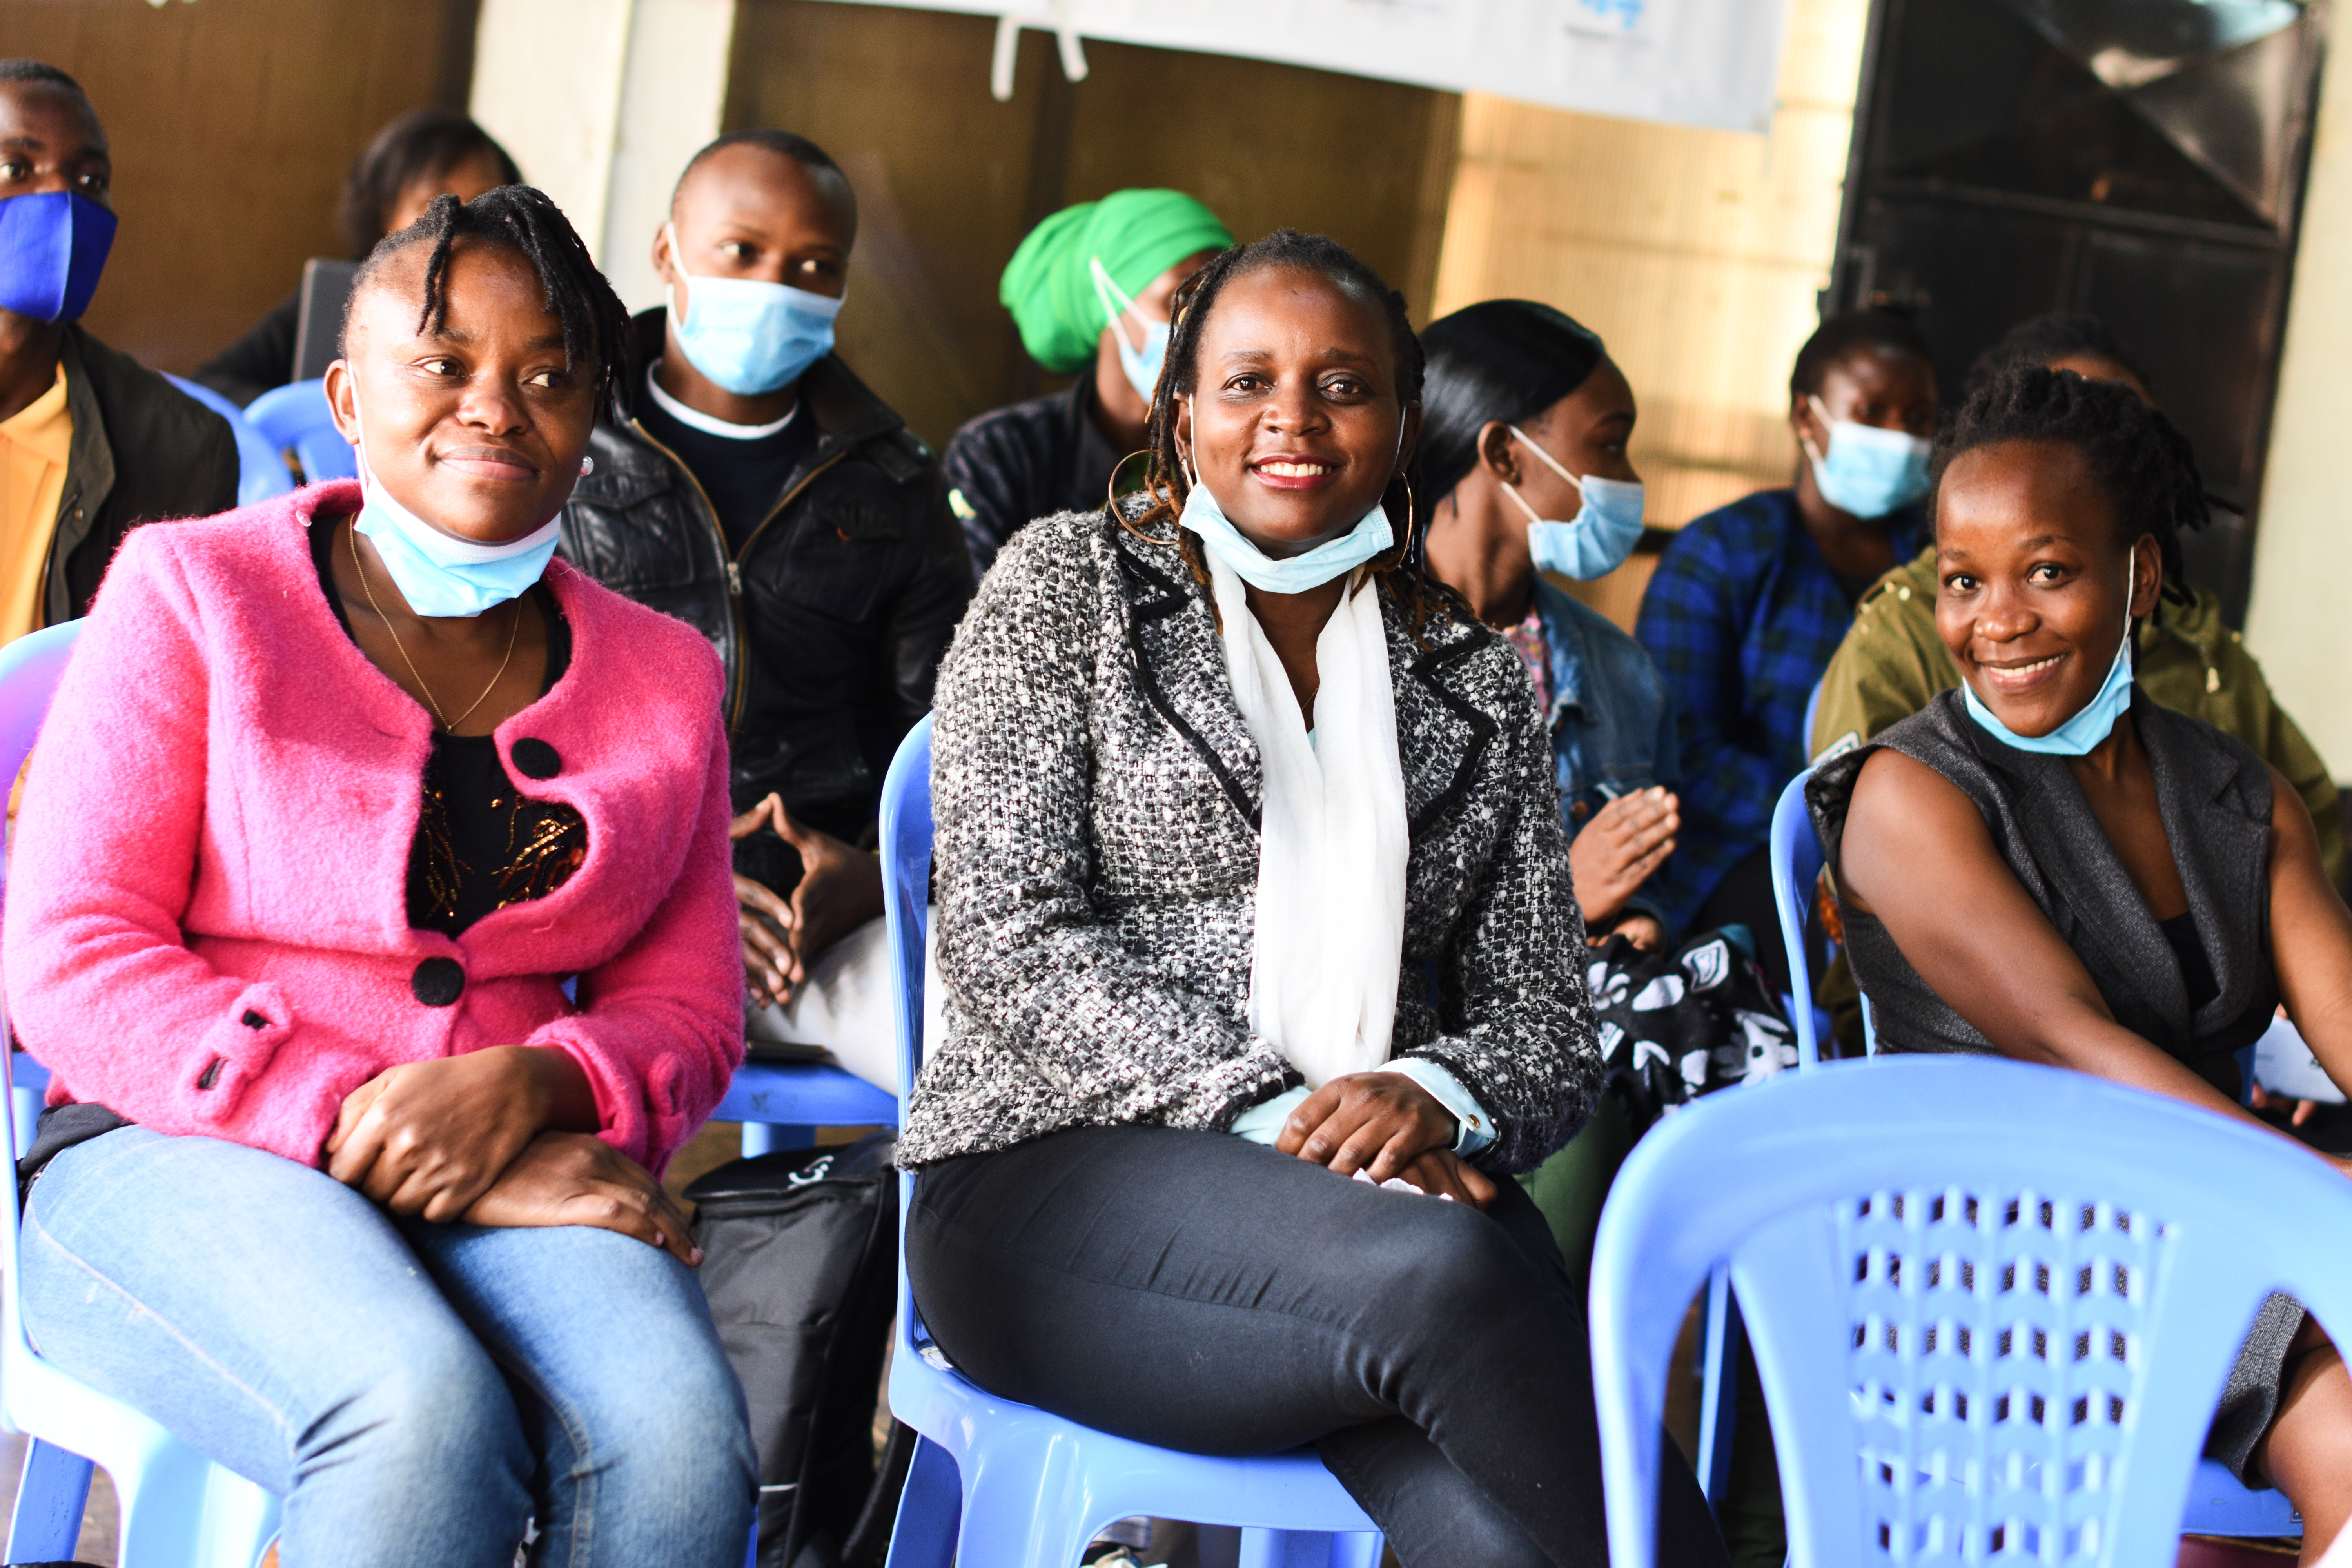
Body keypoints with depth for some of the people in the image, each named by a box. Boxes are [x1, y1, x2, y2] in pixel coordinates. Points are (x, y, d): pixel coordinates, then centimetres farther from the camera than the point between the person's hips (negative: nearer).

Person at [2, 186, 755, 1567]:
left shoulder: (660, 677, 15)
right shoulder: (193, 597, 4)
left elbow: (690, 1012, 14)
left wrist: (528, 1089, -11)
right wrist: (364, 1132, -15)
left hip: (528, 1177, 3)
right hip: (175, 1163, -3)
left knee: (674, 1434, -32)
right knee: (426, 1416, -37)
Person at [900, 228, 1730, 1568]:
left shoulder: (1477, 682, 20)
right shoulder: (1070, 584, 10)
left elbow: (1550, 1023, 15)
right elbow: (1015, 938, -2)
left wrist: (1434, 1095, -11)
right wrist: (1266, 1115, -15)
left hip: (1384, 1191, 3)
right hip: (1063, 1171, -2)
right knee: (1439, 1272, -35)